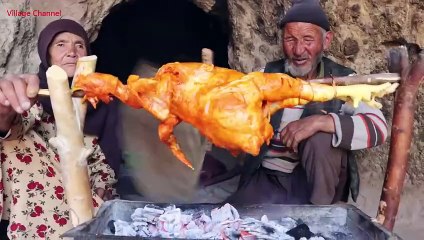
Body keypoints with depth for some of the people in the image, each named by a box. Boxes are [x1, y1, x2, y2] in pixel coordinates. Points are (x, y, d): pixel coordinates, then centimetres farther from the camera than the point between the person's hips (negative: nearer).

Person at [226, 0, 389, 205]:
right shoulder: (266, 75, 1)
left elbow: (377, 127, -22)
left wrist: (319, 122, -34)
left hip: (316, 184, -1)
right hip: (267, 179, 1)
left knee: (321, 134, -29)